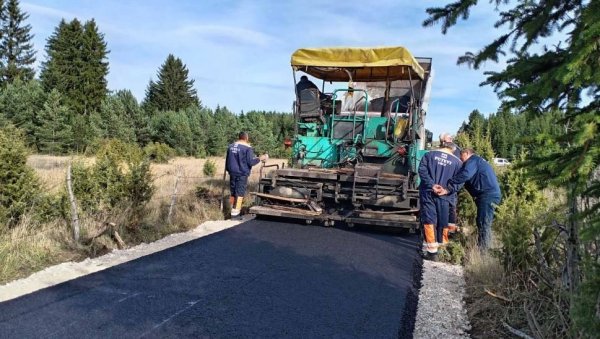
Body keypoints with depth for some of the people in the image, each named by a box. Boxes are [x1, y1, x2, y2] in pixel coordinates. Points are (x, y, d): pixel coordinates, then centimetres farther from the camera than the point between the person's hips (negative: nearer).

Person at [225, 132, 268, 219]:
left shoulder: (230, 146, 8)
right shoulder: (247, 147, -13)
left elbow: (227, 160, 17)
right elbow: (251, 162, -15)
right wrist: (260, 158, -2)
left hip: (232, 173, 6)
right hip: (242, 173, -6)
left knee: (233, 192, 15)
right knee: (240, 193, 0)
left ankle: (233, 208, 22)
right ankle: (235, 212, -1)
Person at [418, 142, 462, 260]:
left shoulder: (429, 155, 6)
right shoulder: (457, 161, 7)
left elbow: (422, 170, -4)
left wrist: (432, 185, -9)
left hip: (428, 193, 0)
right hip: (444, 196, 1)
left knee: (429, 220, -1)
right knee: (443, 222, 12)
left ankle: (432, 251, -7)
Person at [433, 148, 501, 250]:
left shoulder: (473, 160, -1)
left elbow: (464, 175, -21)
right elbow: (461, 182, 9)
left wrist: (448, 184, -7)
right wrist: (447, 190, -8)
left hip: (488, 195, -10)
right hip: (491, 195, 10)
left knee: (483, 224, -10)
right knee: (482, 223, 15)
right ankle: (483, 249, 21)